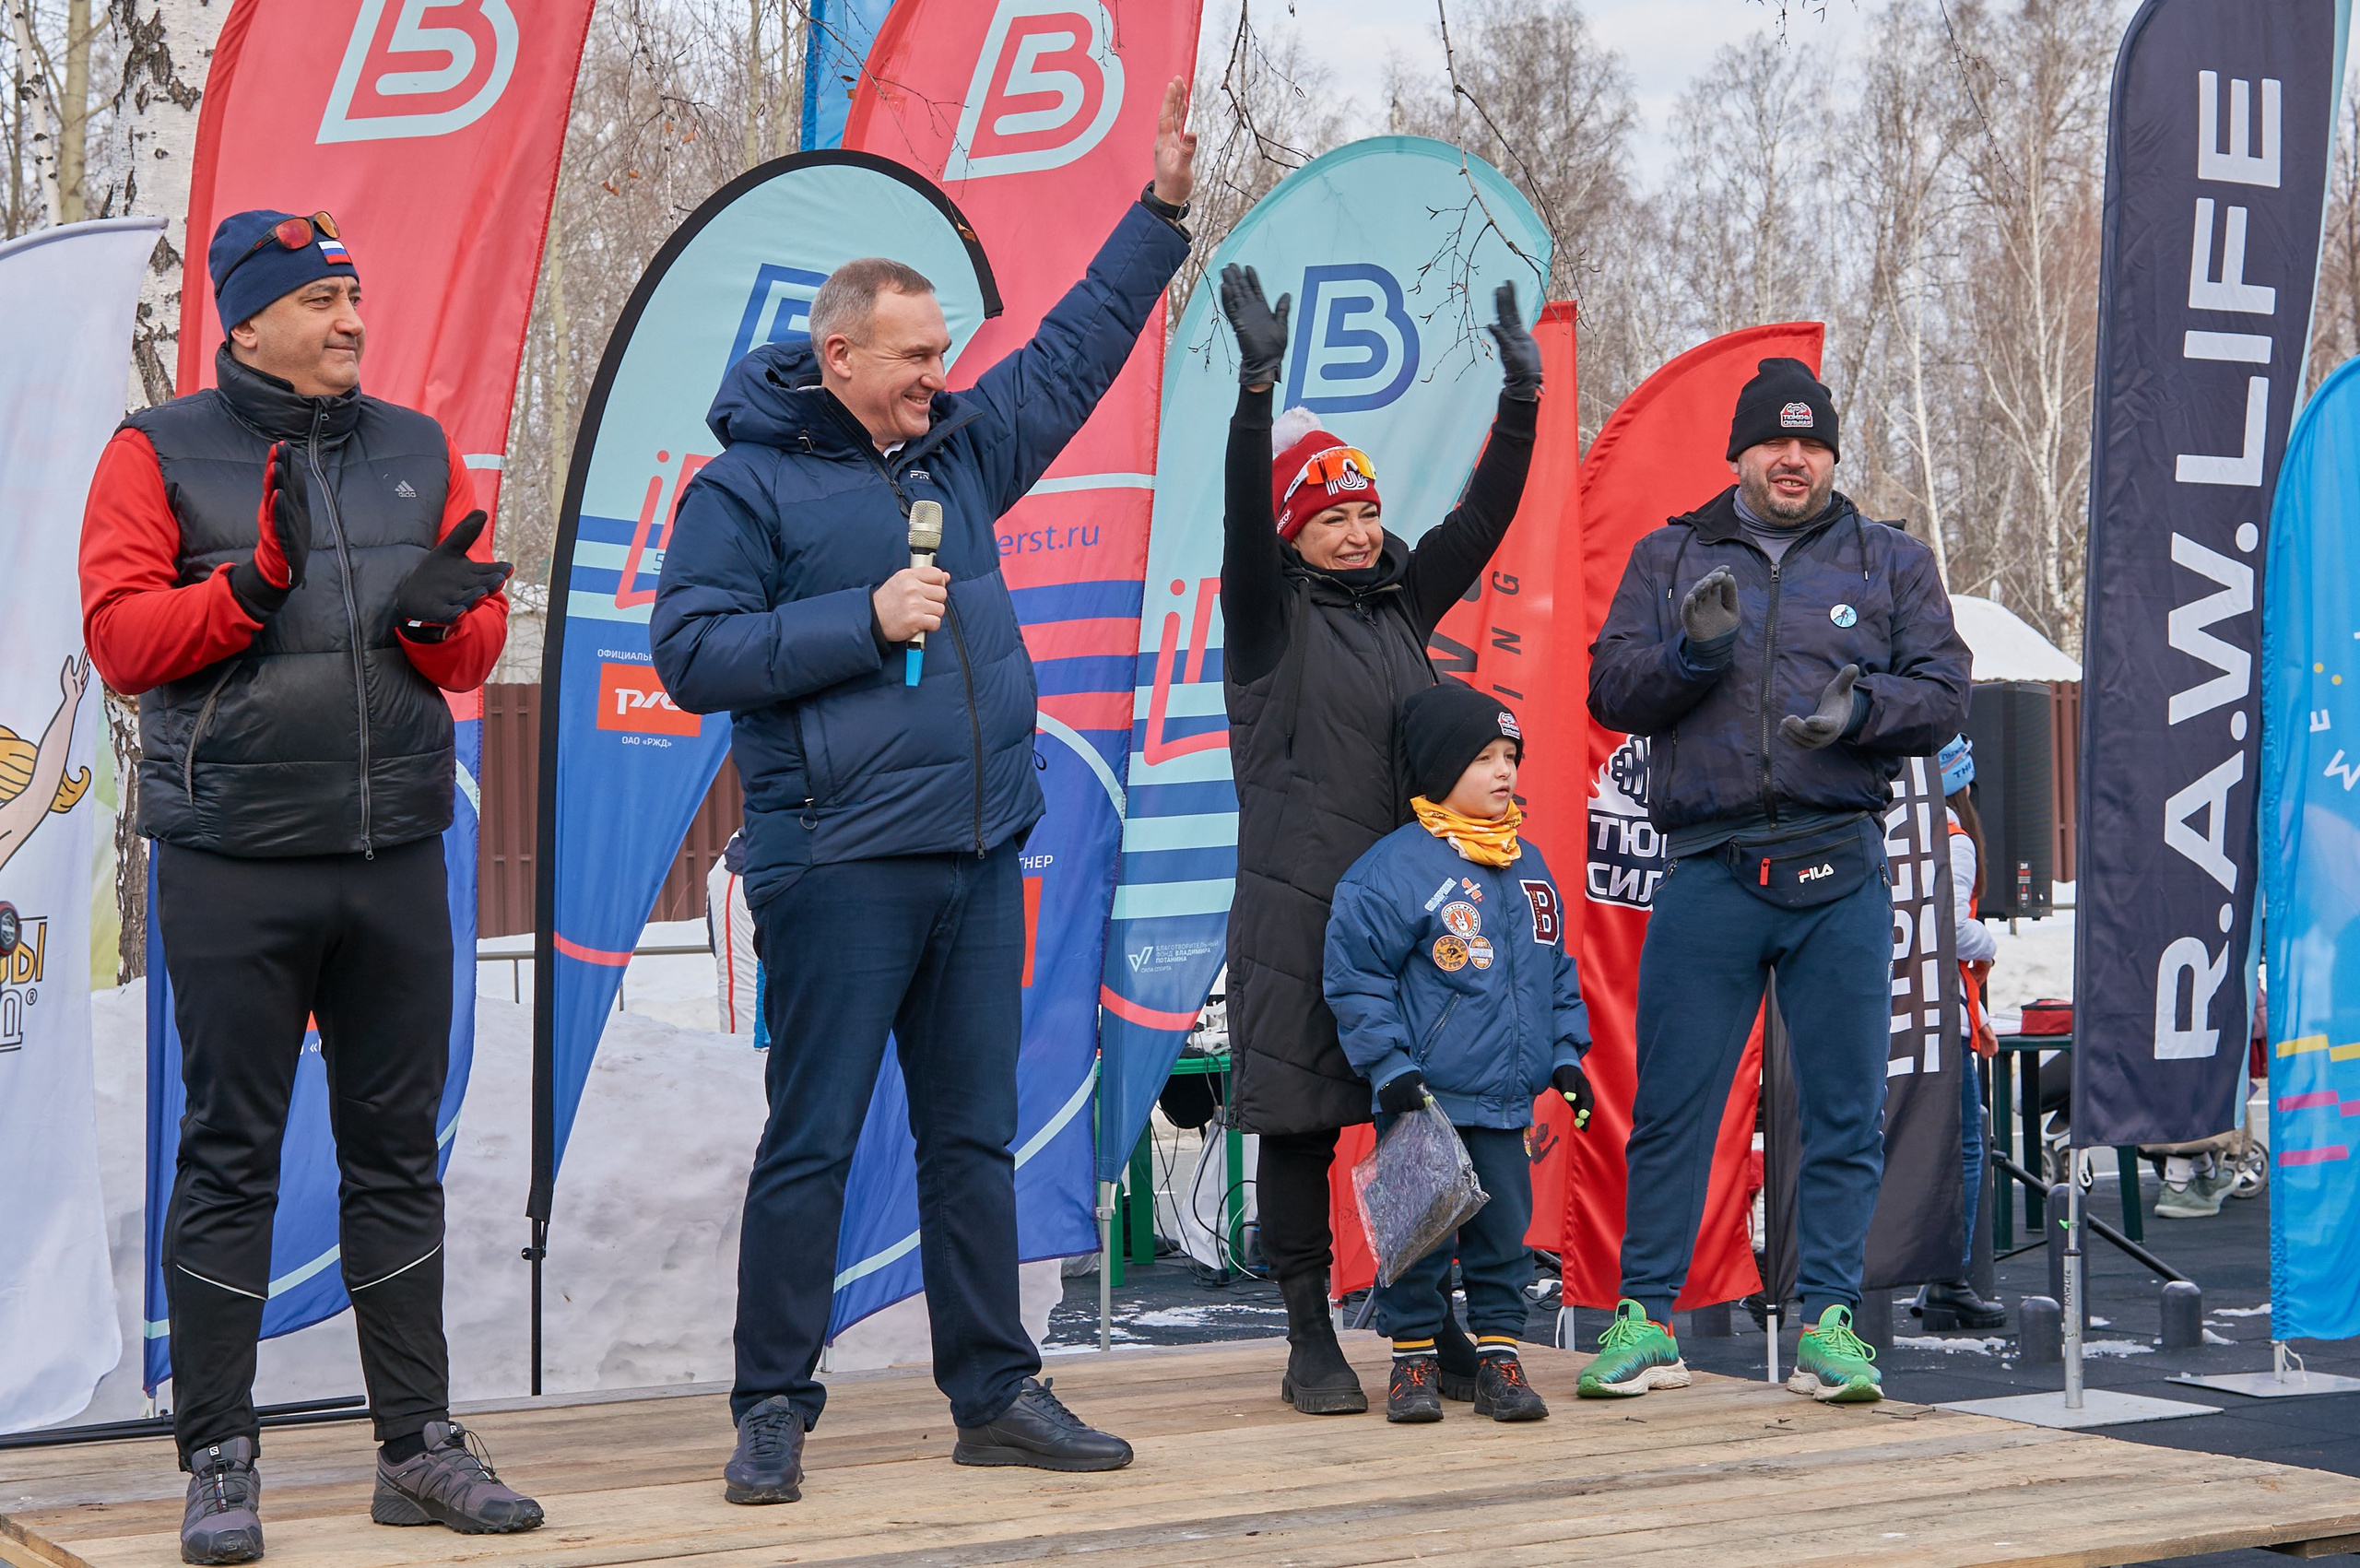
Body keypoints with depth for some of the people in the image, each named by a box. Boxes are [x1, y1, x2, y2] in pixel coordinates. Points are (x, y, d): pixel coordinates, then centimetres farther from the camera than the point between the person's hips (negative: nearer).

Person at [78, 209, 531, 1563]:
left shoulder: (420, 451, 13)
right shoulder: (160, 455, 2)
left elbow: (478, 647, 10)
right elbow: (120, 635, -7)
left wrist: (438, 612, -11)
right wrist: (254, 582, -19)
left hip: (397, 855, 4)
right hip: (233, 864, -4)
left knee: (399, 1149, 9)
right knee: (232, 1157, 1)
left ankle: (419, 1447, 17)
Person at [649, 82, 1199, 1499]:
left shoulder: (961, 449, 14)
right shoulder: (749, 483, -4)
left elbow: (1074, 353, 25)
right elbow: (692, 652, -11)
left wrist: (1161, 211, 24)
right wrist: (865, 619, -14)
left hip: (979, 858, 6)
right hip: (837, 865, -6)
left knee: (977, 1139, 11)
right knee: (813, 1142, -2)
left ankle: (998, 1393, 18)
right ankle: (774, 1409, 7)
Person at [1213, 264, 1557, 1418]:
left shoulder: (1402, 606, 15)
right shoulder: (1270, 616, 0)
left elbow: (1481, 518, 10)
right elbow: (1245, 516, -15)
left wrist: (1521, 399, 1)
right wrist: (1258, 385, -27)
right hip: (1299, 902, -5)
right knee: (1299, 1121, -1)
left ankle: (1434, 1334, 13)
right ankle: (1312, 1345, 6)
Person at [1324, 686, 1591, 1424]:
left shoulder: (1529, 868, 11)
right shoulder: (1394, 867, -11)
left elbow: (1556, 970, 20)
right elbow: (1354, 977, -10)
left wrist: (1566, 1053, 13)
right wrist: (1389, 1065, -13)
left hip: (1507, 1101, 5)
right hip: (1424, 1098, -5)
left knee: (1504, 1228, 8)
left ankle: (1498, 1351, 18)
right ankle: (1413, 1355, 15)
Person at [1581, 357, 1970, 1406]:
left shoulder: (1891, 564, 13)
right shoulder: (1669, 559, 13)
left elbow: (1944, 695, 5)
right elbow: (1610, 688, 6)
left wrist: (1858, 707, -13)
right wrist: (1691, 652, -12)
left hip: (1841, 876, 1)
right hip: (1706, 875, 0)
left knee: (1845, 1113, 2)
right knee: (1670, 1107, 0)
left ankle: (1828, 1322, 11)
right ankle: (1645, 1320, 9)